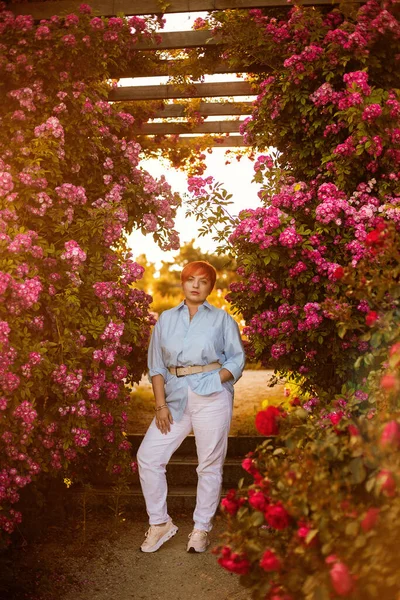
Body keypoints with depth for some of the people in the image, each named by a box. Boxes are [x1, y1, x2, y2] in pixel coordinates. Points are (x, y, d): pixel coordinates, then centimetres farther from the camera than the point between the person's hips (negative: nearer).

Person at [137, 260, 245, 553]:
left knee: (210, 464, 2)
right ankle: (160, 523, 13)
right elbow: (156, 365, 11)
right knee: (148, 456, -3)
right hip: (176, 397, 3)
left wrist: (215, 381, -10)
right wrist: (161, 404, 1)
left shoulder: (222, 319, 8)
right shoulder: (166, 319, 14)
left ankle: (202, 528, 18)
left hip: (212, 397, -3)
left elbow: (237, 359, 5)